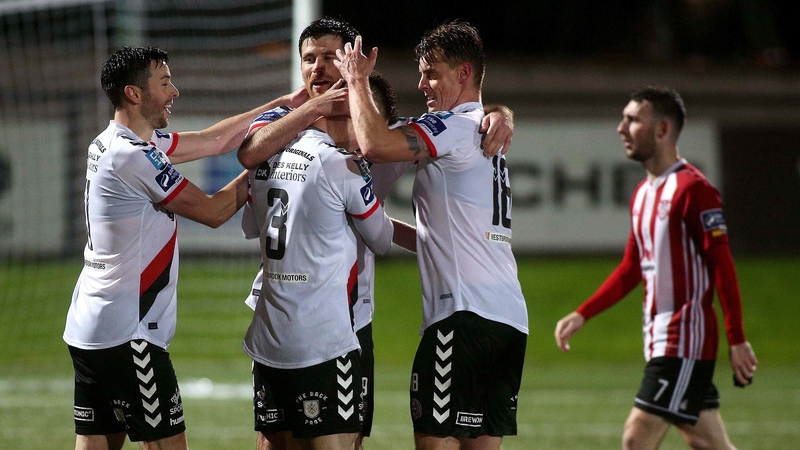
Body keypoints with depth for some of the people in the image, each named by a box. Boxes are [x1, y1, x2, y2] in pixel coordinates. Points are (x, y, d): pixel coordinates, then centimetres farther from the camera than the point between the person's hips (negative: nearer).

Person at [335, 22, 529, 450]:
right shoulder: (485, 131, 24)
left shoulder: (455, 126, -7)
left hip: (465, 314, -10)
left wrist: (358, 80, -6)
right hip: (508, 316, 10)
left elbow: (374, 145, -21)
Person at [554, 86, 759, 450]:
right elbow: (631, 270, 23)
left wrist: (737, 341, -17)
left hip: (685, 341, -9)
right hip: (660, 339, 9)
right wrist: (581, 315, 16)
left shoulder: (692, 188, -12)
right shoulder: (642, 194, 16)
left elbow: (723, 266, -15)